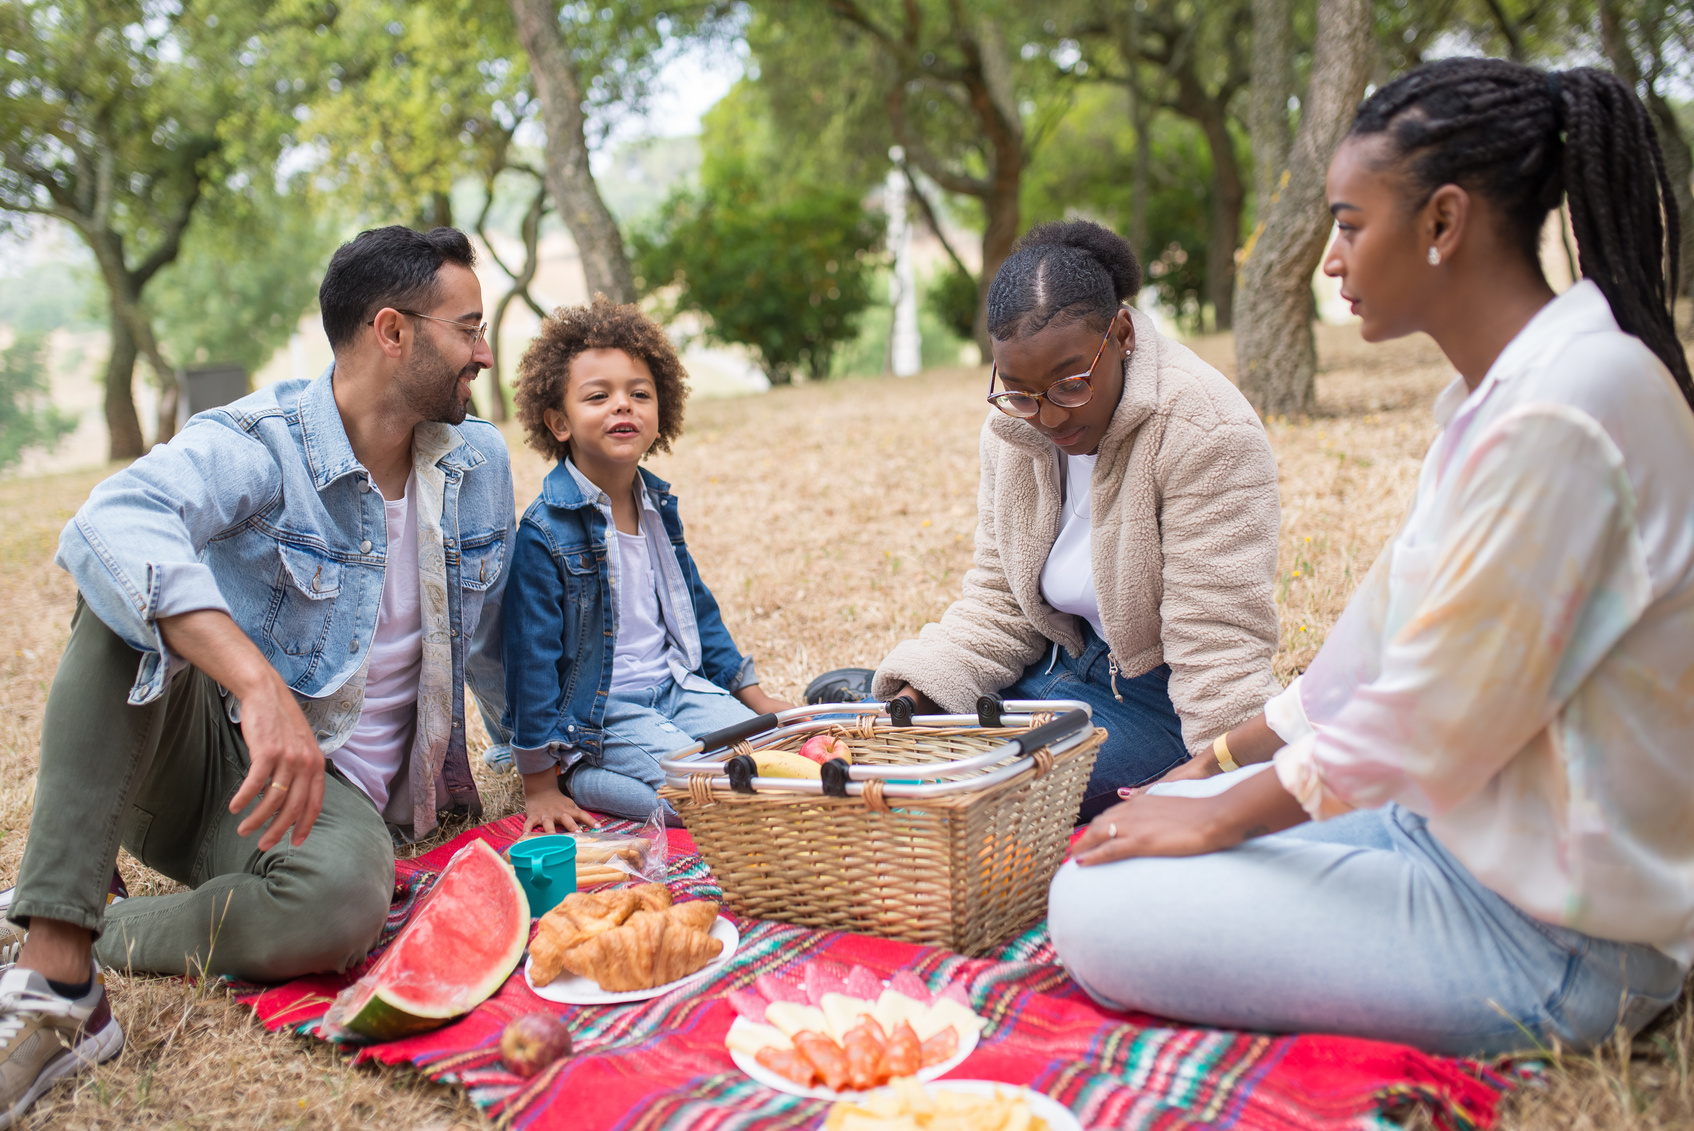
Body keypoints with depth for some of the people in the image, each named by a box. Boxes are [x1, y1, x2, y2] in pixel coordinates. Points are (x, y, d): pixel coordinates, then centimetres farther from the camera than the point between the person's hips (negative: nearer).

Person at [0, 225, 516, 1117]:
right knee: (129, 595, -33)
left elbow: (491, 640, 17)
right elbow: (115, 520, -37)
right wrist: (261, 686, -50)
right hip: (184, 751, -2)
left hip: (329, 787, 2)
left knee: (343, 898, -35)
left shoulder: (479, 462, 3)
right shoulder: (260, 443, -15)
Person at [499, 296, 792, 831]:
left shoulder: (659, 506, 7)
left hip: (677, 687, 8)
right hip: (596, 714, -7)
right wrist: (540, 784, -15)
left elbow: (697, 610, 19)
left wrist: (756, 698, 18)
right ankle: (579, 776, -4)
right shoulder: (546, 532, -16)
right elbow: (532, 656, -15)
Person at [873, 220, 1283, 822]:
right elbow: (998, 602, 7)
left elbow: (1219, 642, -23)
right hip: (1051, 668, 7)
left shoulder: (1203, 433, -22)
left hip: (1150, 698, -6)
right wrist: (917, 694, -8)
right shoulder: (1011, 428, 0)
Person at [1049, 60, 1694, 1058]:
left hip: (1549, 936, -9)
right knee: (1141, 833, 13)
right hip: (1462, 827, 9)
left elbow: (1434, 720, -24)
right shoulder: (1498, 392, 6)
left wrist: (1219, 817, -10)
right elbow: (1389, 630, 13)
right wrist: (1219, 765, 15)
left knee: (1096, 912, -13)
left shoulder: (1563, 412, -27)